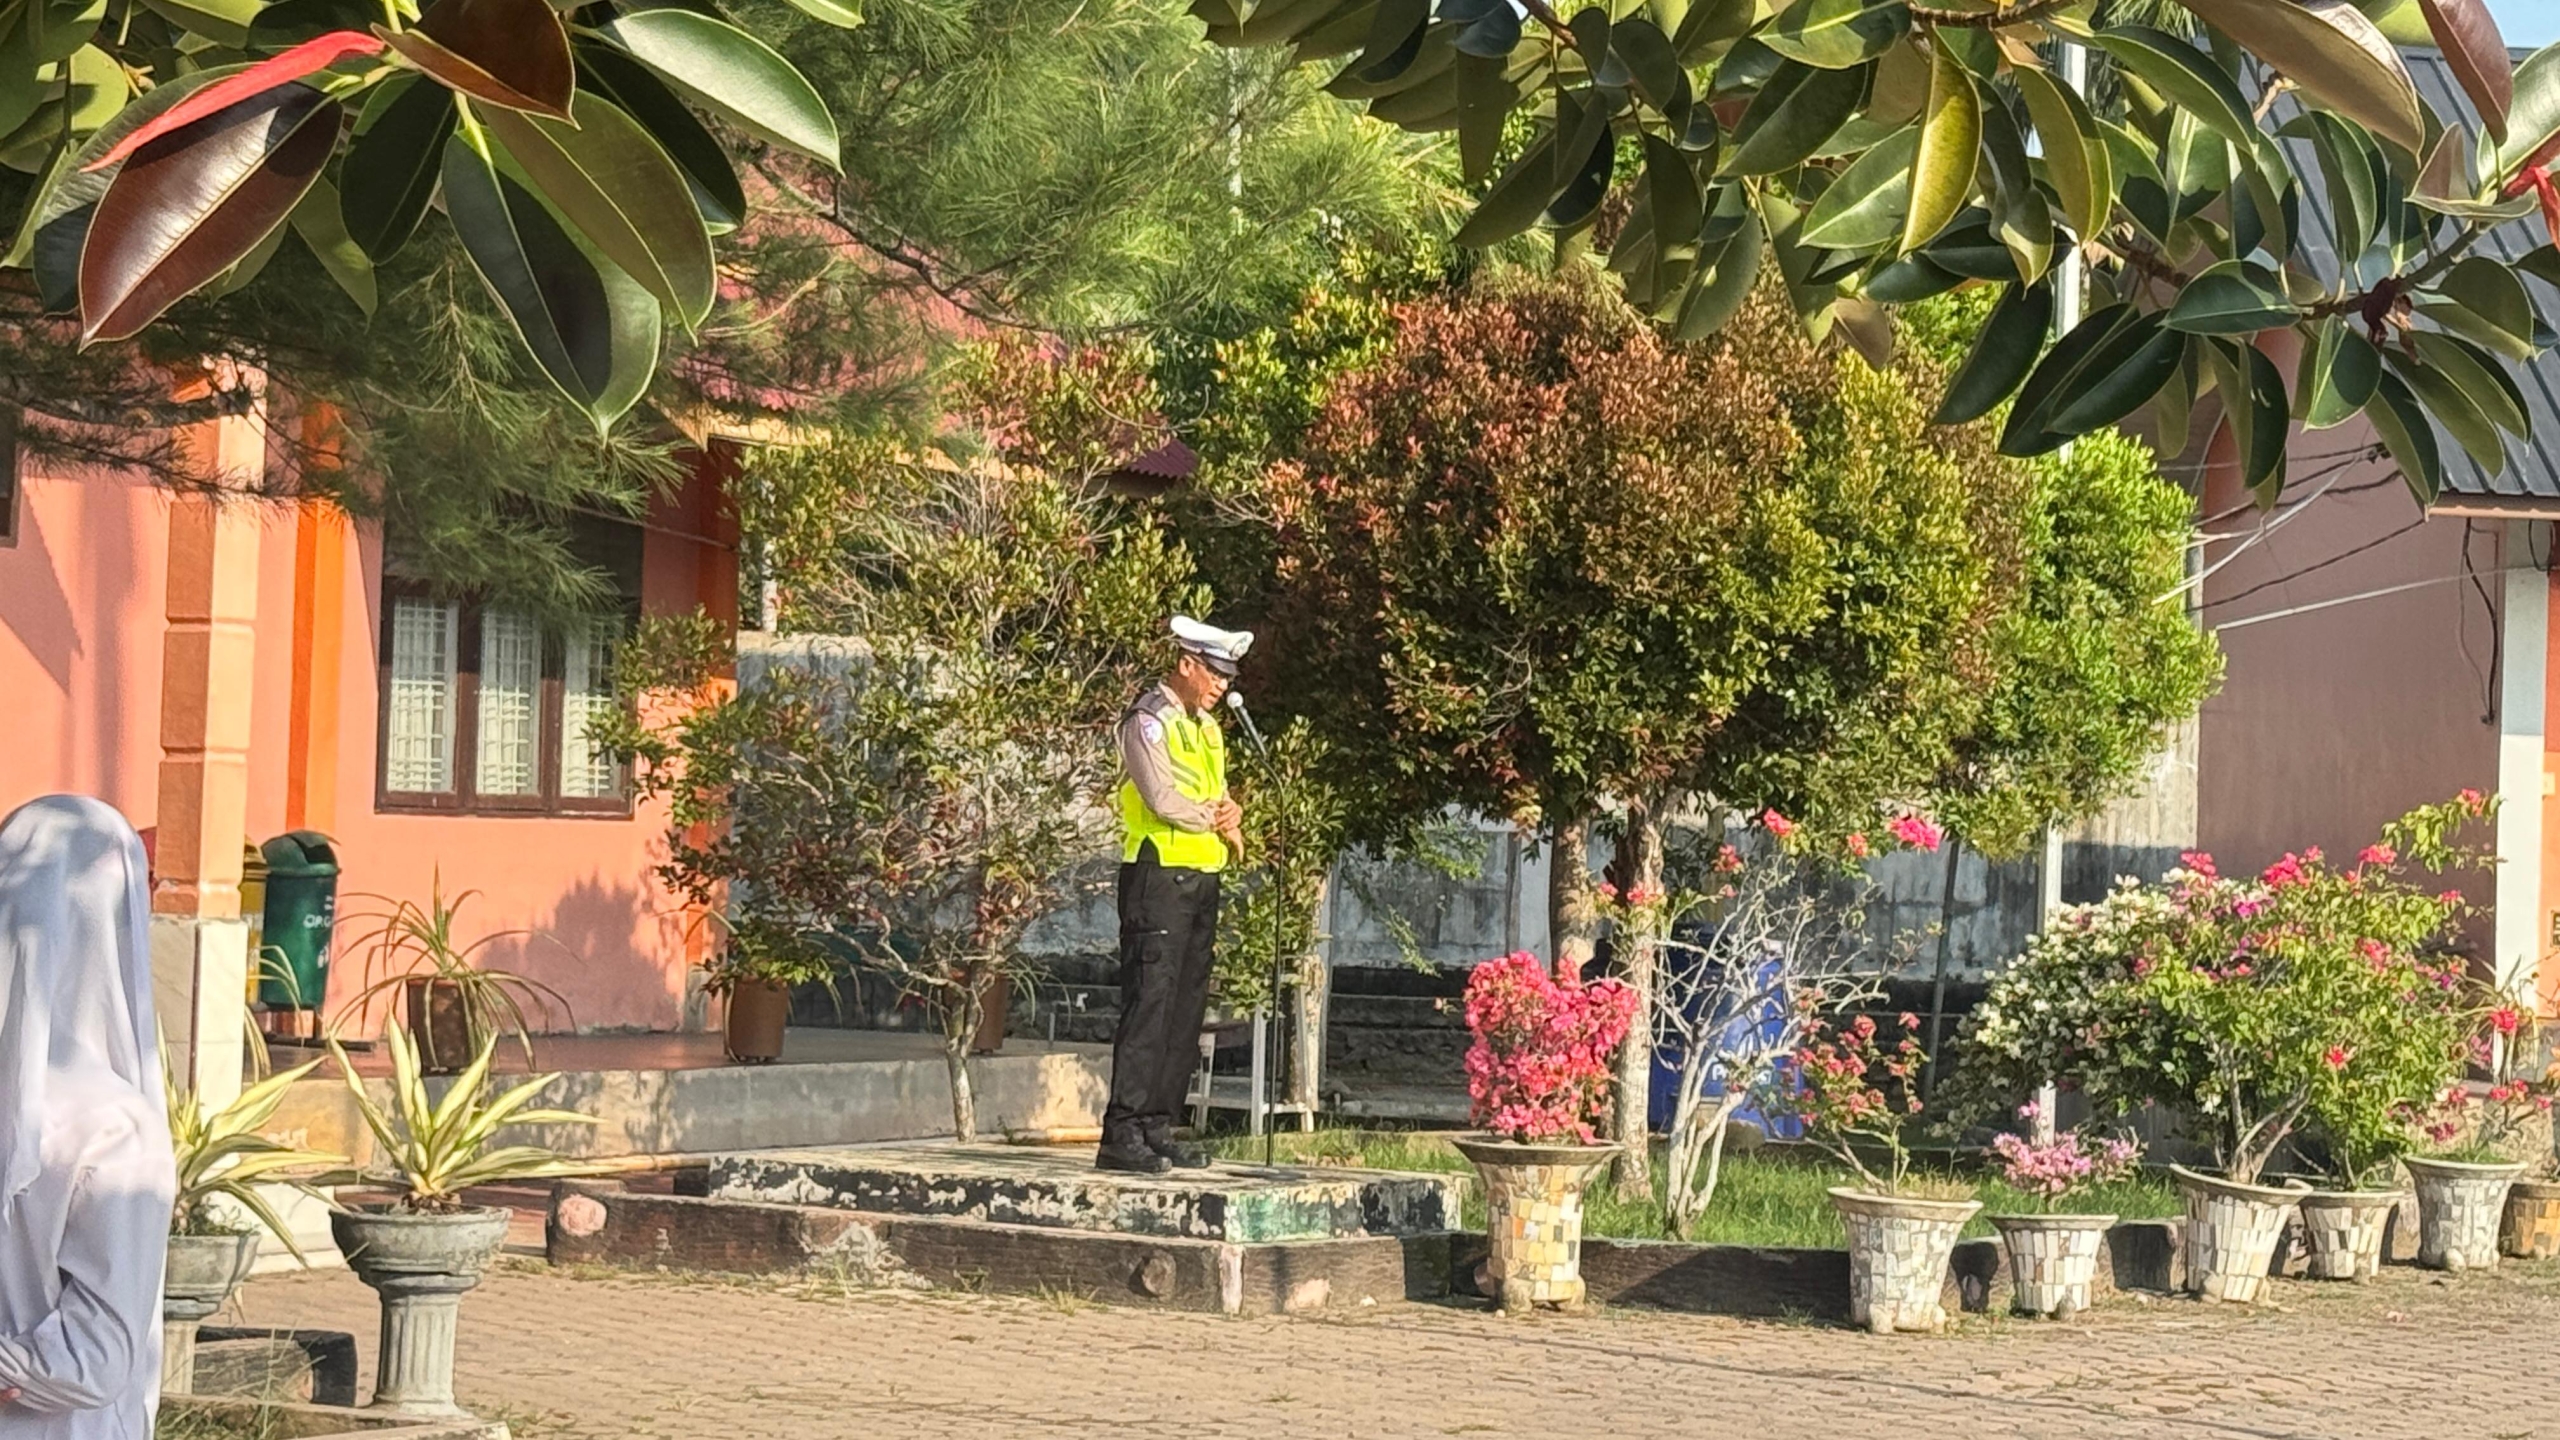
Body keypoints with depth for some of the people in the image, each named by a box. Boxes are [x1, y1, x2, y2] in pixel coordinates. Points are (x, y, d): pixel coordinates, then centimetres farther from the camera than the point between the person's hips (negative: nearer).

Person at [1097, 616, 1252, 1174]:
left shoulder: (1207, 727, 20)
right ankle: (1122, 1135, -15)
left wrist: (1227, 817, -2)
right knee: (1149, 1003, -13)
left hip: (1203, 878, 9)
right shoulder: (1150, 720, -8)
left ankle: (1156, 1128, 12)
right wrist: (1217, 820, -4)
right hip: (1160, 875, -9)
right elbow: (1164, 800, -17)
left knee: (1186, 1007, 8)